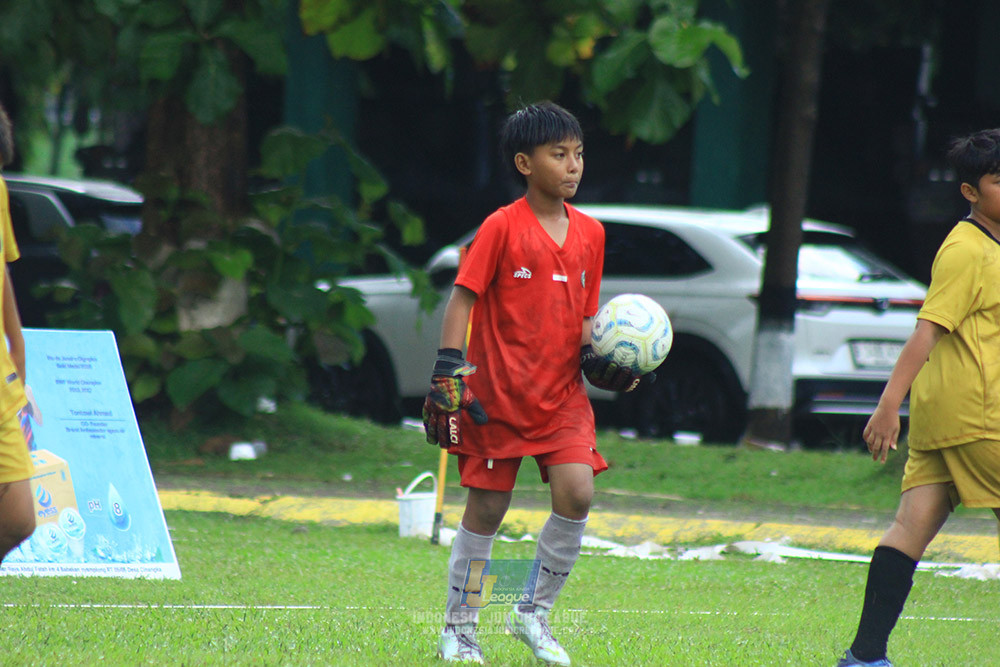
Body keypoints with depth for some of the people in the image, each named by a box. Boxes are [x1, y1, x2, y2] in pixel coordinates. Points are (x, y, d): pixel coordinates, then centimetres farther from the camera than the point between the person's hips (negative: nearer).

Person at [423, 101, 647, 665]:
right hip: (499, 392, -4)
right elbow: (464, 297, -8)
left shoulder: (590, 233, 8)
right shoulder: (502, 227, -7)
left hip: (562, 392, 4)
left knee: (577, 493, -14)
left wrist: (595, 356, -1)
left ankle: (535, 613, 5)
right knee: (487, 508, 2)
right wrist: (449, 369, -16)